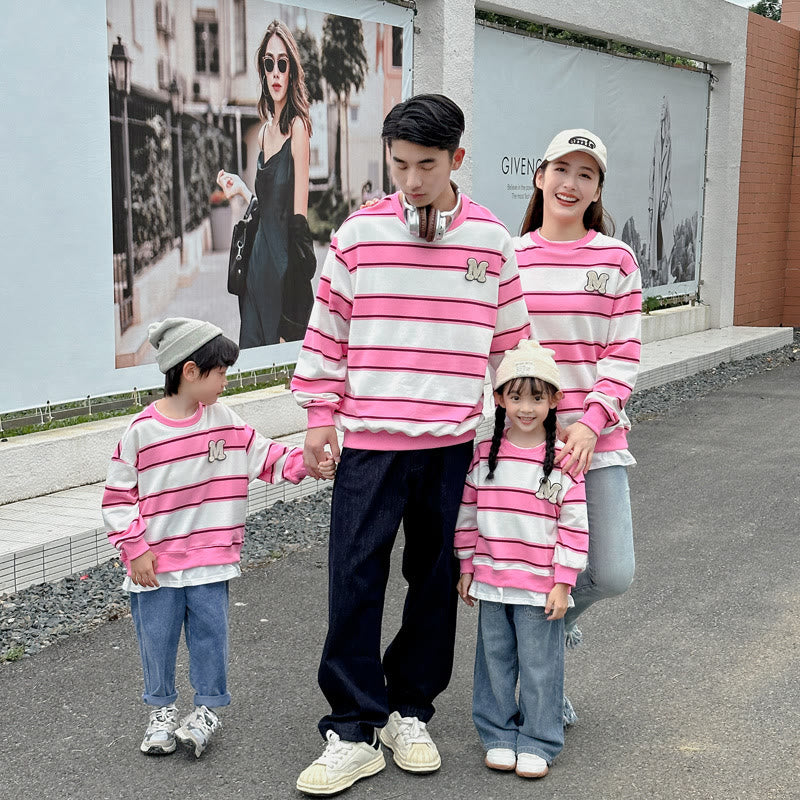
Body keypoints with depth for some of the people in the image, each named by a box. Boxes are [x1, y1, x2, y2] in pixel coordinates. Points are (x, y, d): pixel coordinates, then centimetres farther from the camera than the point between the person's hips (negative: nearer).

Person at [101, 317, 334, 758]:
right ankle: (162, 710, 28)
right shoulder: (141, 431, -10)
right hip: (156, 564, -2)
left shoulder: (223, 420, 1)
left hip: (211, 558, 3)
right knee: (157, 638, 8)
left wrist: (307, 463, -9)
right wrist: (134, 550, -9)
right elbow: (119, 495, -6)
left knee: (210, 634, 6)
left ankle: (206, 709, 23)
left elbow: (264, 457, 6)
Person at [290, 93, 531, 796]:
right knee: (356, 579, -2)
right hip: (368, 439, -1)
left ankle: (410, 711, 27)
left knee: (436, 579, 10)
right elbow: (327, 330, 5)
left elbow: (509, 341, 9)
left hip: (453, 442, 1)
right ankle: (354, 731, 9)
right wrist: (320, 416, 3)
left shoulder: (491, 241, 2)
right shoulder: (358, 236, 0)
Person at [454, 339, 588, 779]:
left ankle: (537, 742, 21)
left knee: (539, 665, 6)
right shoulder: (483, 453, 1)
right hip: (491, 582, 3)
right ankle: (498, 735, 28)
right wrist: (467, 568, 8)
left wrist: (562, 583, -9)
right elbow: (467, 514, 8)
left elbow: (574, 526, -6)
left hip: (540, 587, -3)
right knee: (495, 660, 13)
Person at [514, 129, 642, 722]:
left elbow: (624, 355, -1)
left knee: (614, 574, -5)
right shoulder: (508, 258, 3)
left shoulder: (617, 260, 3)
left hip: (598, 435, 1)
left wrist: (591, 424, -15)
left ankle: (560, 614, 31)